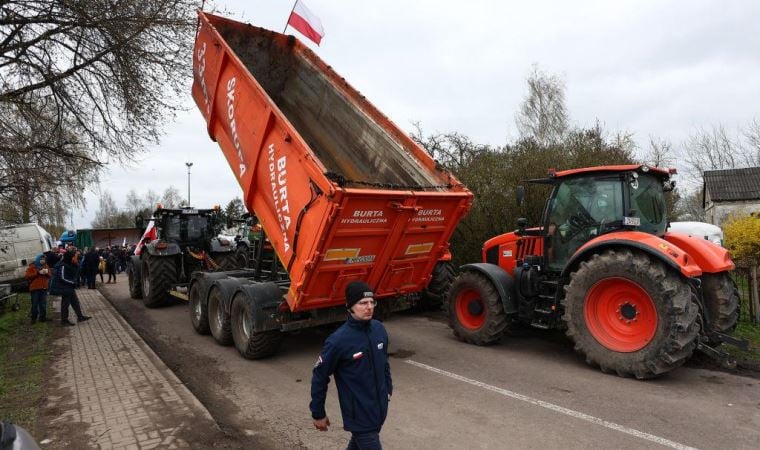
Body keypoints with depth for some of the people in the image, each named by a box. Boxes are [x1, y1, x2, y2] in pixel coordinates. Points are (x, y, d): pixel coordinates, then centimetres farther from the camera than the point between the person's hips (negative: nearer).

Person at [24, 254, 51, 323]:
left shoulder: (45, 266, 13)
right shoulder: (32, 266, -1)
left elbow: (50, 276, 17)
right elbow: (27, 276, -13)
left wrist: (47, 272, -6)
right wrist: (38, 272, -19)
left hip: (44, 288, 4)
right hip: (35, 288, -4)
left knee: (43, 304, 6)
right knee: (35, 304, -2)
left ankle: (43, 317, 12)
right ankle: (33, 318, 8)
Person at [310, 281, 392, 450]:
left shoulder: (379, 329, -5)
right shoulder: (338, 341, -23)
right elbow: (319, 377, -13)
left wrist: (388, 389, 18)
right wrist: (318, 414, -6)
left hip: (379, 409, 6)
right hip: (359, 415, -6)